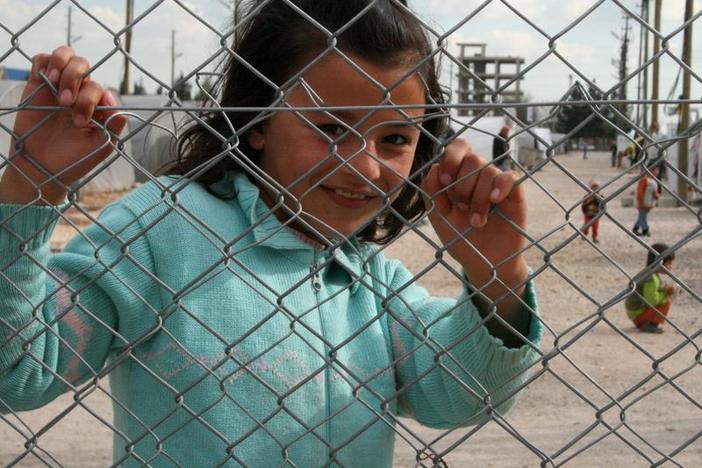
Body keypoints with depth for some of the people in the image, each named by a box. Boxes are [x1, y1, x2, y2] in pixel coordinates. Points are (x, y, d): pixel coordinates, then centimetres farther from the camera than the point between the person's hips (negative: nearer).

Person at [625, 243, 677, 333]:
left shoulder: (655, 275, 5)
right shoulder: (651, 279, -25)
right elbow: (651, 301, -30)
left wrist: (668, 288, -9)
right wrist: (665, 293, -17)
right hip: (637, 314, -10)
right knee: (667, 301, -18)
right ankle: (647, 326, -12)